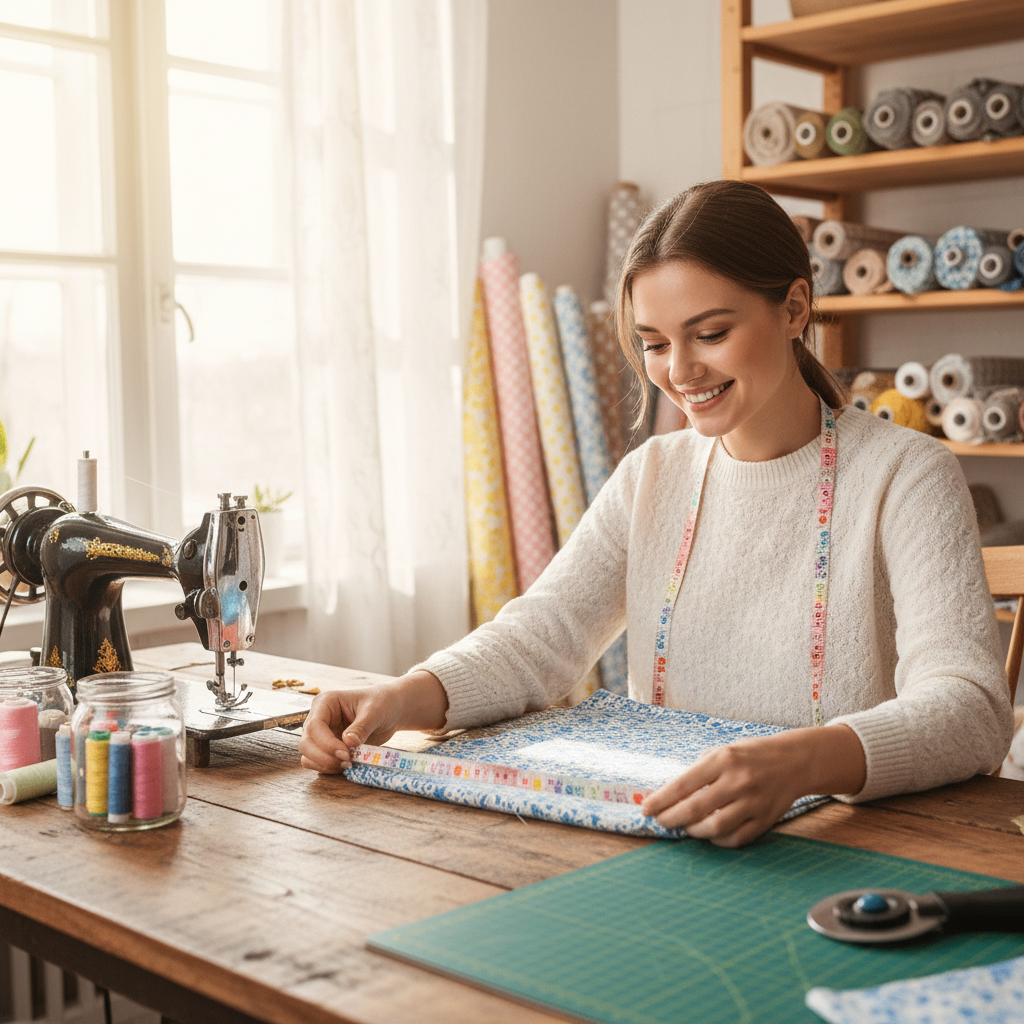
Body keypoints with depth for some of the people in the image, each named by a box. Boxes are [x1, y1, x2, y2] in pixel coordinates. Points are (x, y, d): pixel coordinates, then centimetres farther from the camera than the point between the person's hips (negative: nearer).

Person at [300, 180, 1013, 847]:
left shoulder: (906, 475, -8)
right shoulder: (652, 477, 11)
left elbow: (971, 705, -20)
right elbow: (545, 632, 1)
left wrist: (800, 764, -41)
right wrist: (407, 698, -20)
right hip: (659, 845, 4)